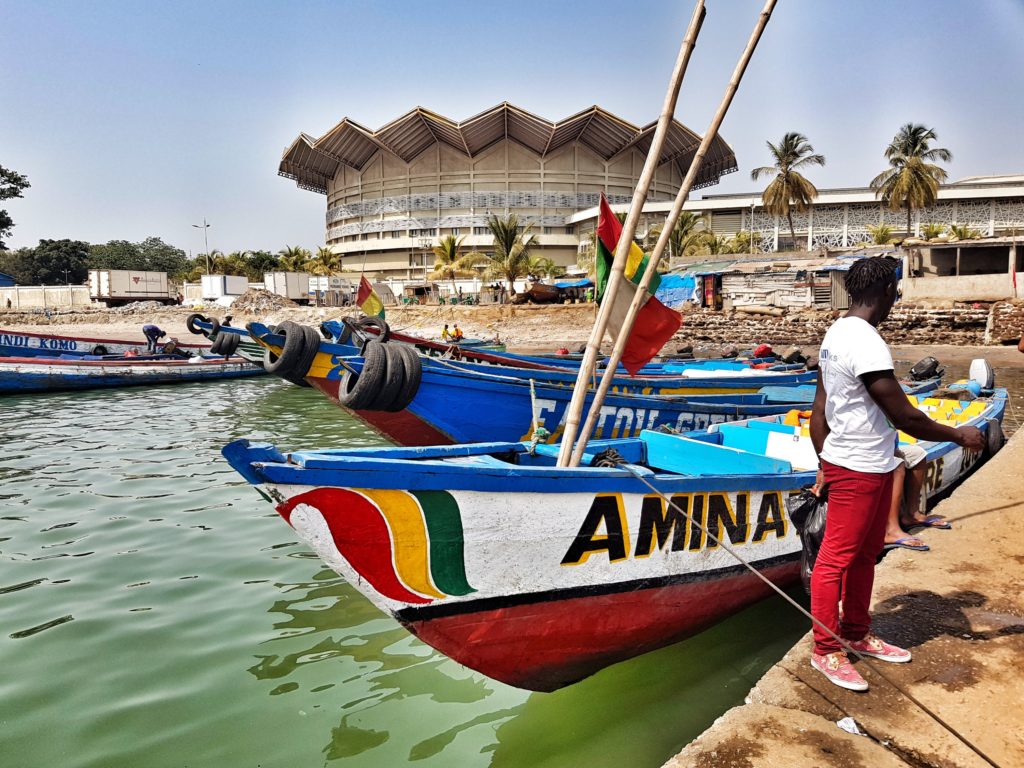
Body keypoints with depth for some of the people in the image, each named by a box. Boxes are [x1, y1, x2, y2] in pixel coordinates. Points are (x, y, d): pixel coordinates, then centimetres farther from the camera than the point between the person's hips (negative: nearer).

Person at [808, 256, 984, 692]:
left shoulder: (838, 334, 7)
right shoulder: (865, 343, -23)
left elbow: (819, 413, 11)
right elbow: (906, 417, -19)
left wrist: (824, 465, 17)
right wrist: (959, 435, -3)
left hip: (872, 467, 10)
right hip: (858, 471, -10)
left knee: (865, 553, 19)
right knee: (837, 558, 1)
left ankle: (857, 635, 34)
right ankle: (826, 651, 13)